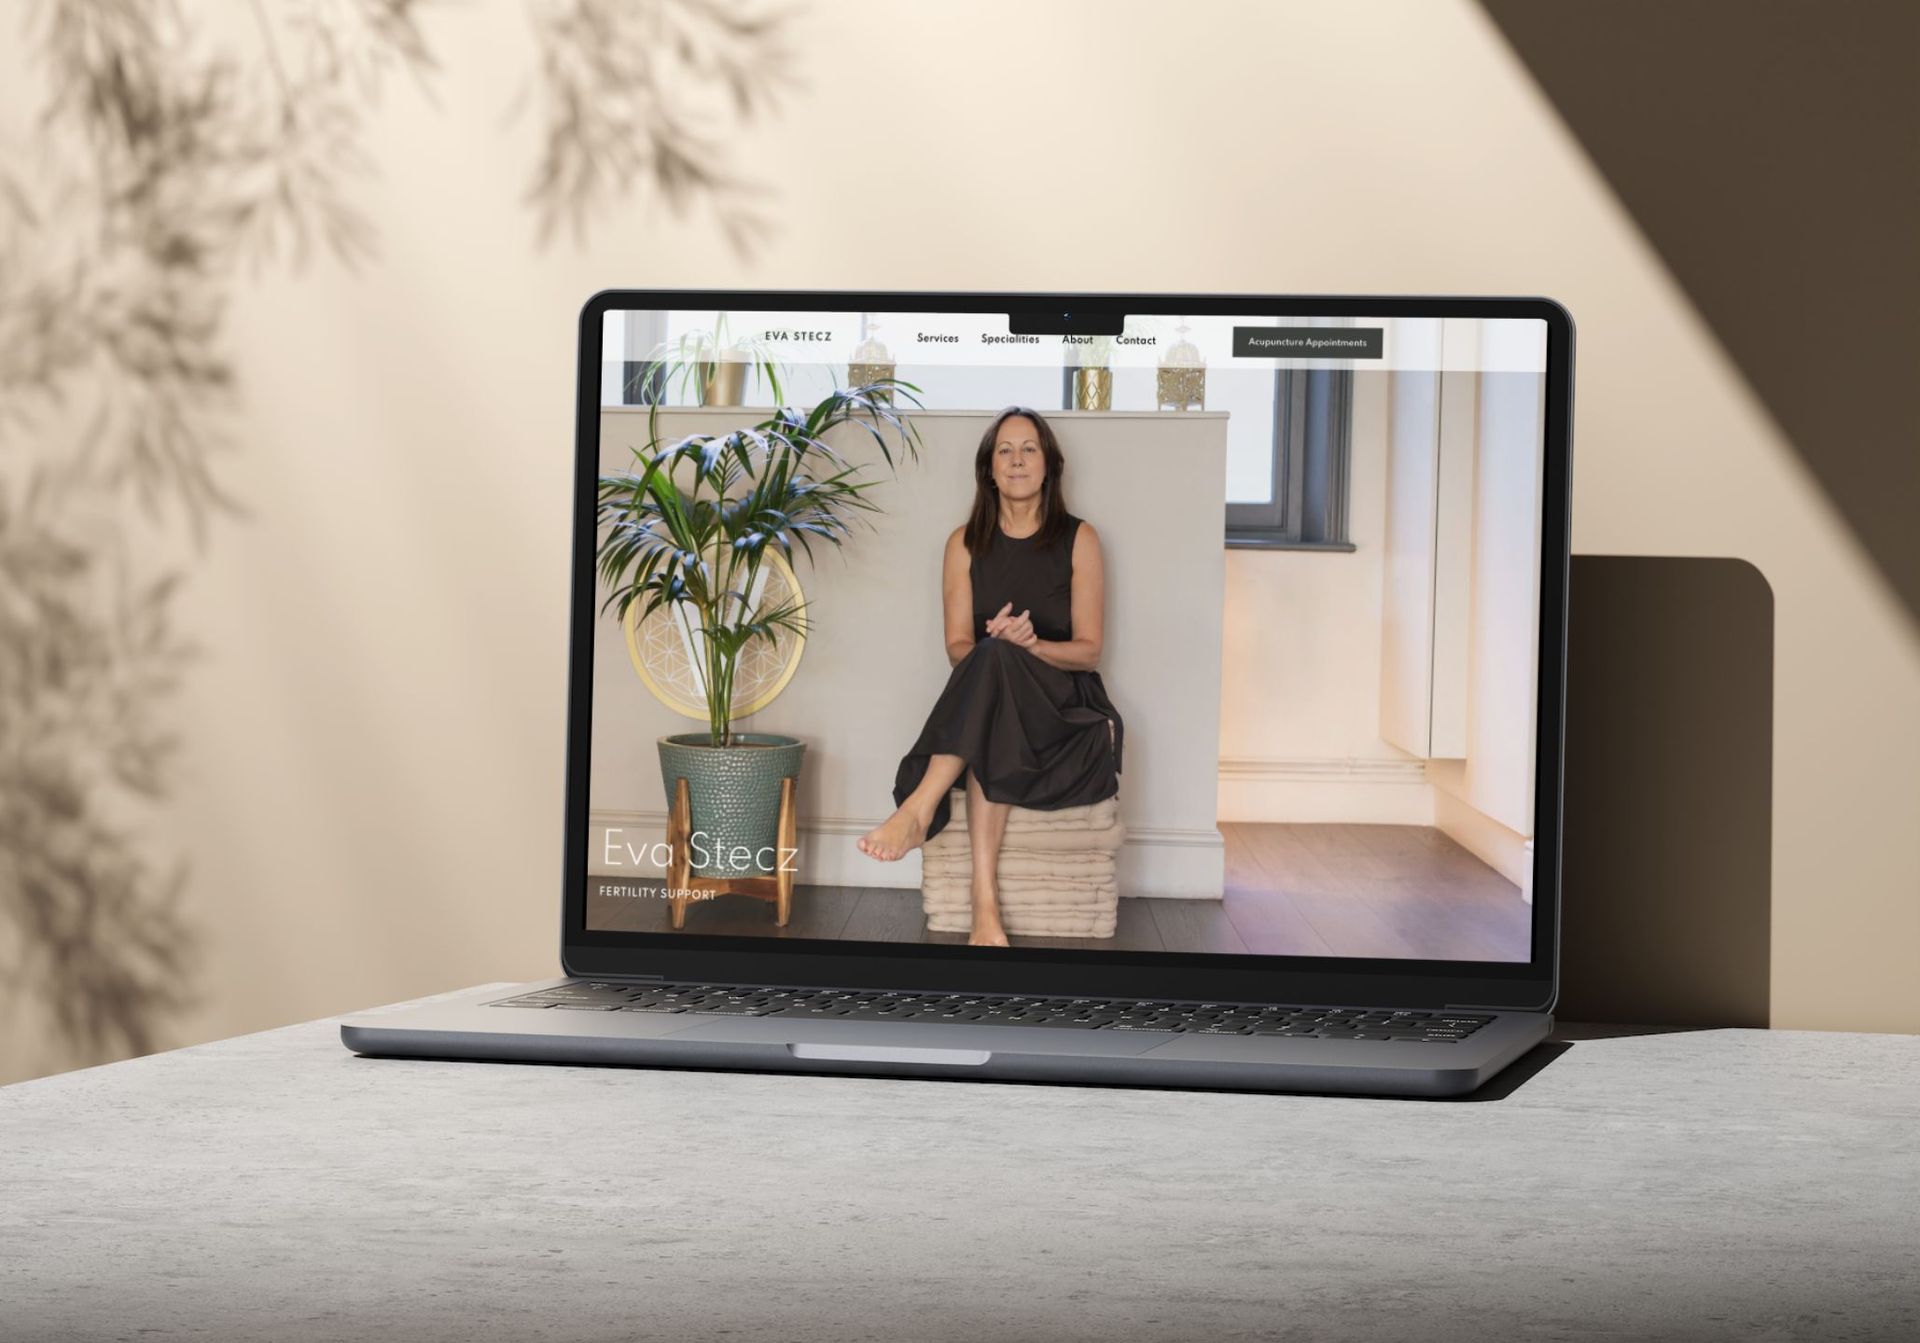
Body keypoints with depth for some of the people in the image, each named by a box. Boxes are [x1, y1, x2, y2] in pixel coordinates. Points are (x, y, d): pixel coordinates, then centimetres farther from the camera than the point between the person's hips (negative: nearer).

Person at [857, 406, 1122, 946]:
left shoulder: (1078, 539, 4)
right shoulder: (966, 544, 10)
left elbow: (1089, 650, 0)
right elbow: (957, 648, 5)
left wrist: (1032, 644, -20)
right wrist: (993, 643, -19)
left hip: (1062, 705, -1)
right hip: (990, 702, 1)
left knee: (994, 659, -34)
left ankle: (919, 810, -49)